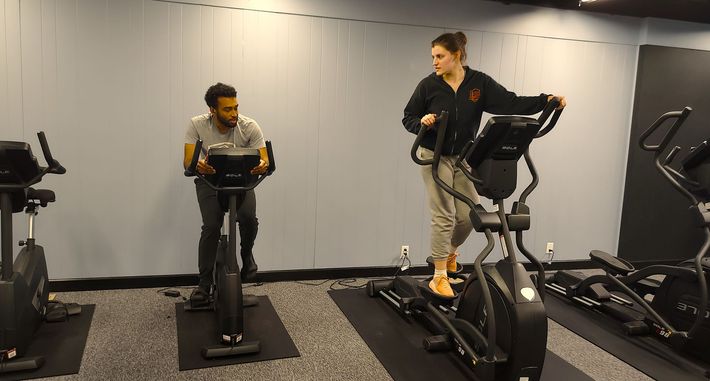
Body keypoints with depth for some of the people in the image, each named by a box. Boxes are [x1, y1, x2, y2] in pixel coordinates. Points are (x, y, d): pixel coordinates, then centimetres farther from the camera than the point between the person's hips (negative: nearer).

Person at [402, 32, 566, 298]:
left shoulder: (479, 83, -4)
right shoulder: (428, 85, -7)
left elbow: (511, 104, -8)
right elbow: (408, 118, 0)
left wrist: (545, 101, -19)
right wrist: (422, 122, -22)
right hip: (435, 156, -2)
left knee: (468, 215, 4)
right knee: (444, 215, -5)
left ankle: (450, 254, 35)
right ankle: (439, 277, 7)